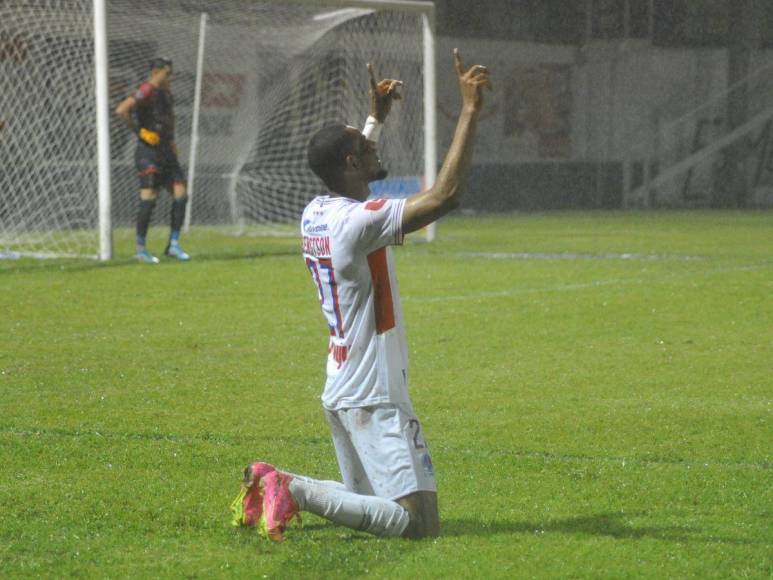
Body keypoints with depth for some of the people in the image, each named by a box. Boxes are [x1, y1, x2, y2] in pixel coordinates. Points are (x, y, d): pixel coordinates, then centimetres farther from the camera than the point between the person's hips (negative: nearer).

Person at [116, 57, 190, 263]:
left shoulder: (165, 93, 15)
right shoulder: (147, 91, -12)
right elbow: (121, 110, -24)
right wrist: (139, 131, -18)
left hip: (166, 152, 8)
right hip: (149, 153, -8)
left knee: (181, 196, 2)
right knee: (149, 199, -8)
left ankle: (174, 244, 10)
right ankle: (141, 249, 1)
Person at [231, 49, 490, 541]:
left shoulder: (315, 214, 7)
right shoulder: (359, 221, -20)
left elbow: (354, 171, 32)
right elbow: (446, 195, -28)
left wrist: (377, 118, 36)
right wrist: (470, 111, -25)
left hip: (341, 390, 10)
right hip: (375, 400, -10)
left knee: (366, 499, 24)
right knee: (419, 523, -13)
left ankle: (275, 485, 8)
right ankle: (295, 490, -16)